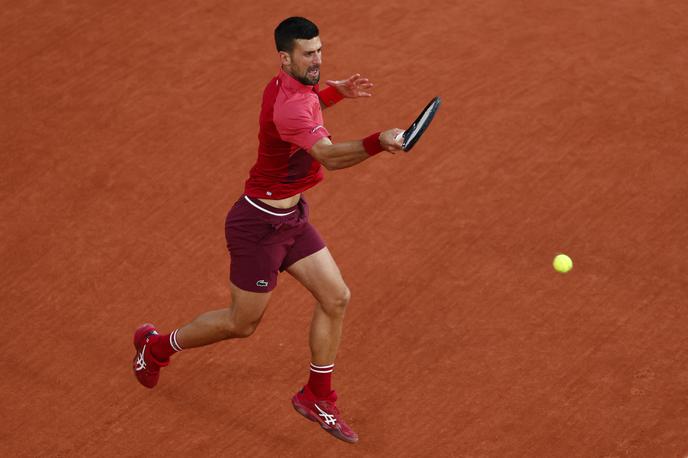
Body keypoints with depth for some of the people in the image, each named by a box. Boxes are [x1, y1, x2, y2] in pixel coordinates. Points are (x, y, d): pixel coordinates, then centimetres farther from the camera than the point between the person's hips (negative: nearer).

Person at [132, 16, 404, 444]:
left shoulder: (286, 85, 0)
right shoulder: (288, 107, -31)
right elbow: (329, 155, -45)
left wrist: (337, 91, 13)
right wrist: (377, 142, -61)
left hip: (291, 217, 9)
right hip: (259, 226, -9)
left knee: (336, 298, 4)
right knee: (242, 323, 8)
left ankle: (317, 396, 20)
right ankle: (157, 346, 32)